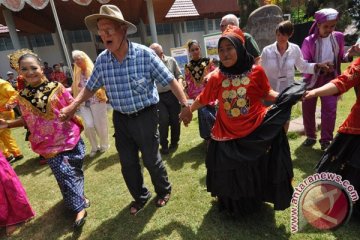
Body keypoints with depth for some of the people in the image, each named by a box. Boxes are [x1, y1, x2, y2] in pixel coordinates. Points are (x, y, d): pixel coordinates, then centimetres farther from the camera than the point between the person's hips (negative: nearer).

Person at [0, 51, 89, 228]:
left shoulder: (56, 87, -8)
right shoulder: (22, 97, 0)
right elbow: (28, 120, 10)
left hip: (69, 138, -1)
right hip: (49, 144, 1)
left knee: (74, 170, 14)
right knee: (64, 174, 0)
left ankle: (78, 197, 43)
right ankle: (79, 207, 18)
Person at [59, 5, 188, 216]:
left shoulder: (145, 54, -16)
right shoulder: (102, 60, -2)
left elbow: (170, 80, -13)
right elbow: (90, 87, 11)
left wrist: (186, 105, -17)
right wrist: (72, 107, 1)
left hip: (145, 117, -4)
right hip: (121, 119, 5)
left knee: (152, 160, 11)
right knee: (128, 163, 15)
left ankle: (164, 191, 40)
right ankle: (140, 197, 40)